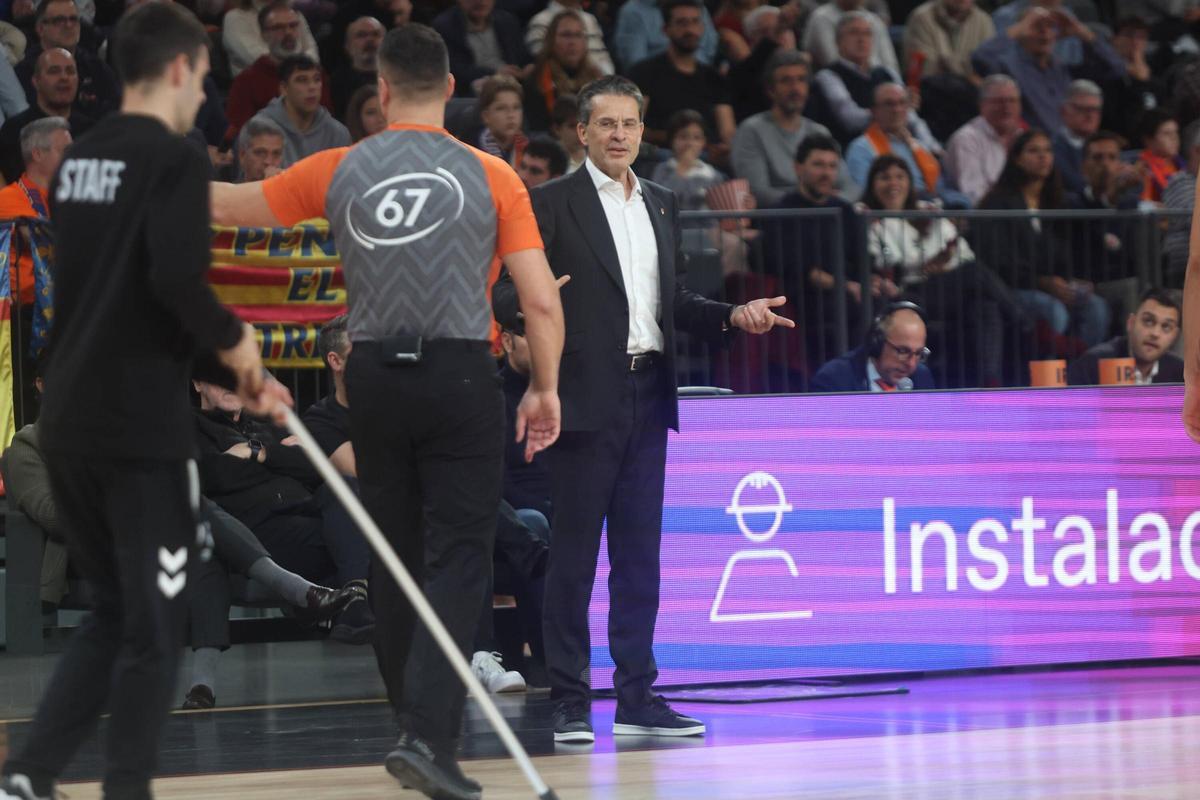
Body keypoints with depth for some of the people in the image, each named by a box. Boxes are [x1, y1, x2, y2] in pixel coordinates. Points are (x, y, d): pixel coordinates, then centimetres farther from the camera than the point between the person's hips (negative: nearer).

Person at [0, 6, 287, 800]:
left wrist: (223, 367, 21)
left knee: (116, 613, 17)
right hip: (142, 426, -8)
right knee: (154, 625, 2)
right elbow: (176, 281, -23)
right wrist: (234, 339, -3)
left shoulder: (80, 160, 14)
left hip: (69, 420, 8)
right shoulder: (173, 160, -10)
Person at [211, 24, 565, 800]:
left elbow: (230, 205, 18)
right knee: (457, 563, -3)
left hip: (375, 378, 3)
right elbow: (543, 303, -5)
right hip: (461, 378, -3)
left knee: (395, 563, 15)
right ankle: (429, 736, -17)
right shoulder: (491, 177, -2)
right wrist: (546, 389, 9)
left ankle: (419, 731, 24)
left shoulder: (338, 170, 3)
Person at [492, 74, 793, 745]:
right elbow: (508, 293, -10)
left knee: (640, 552, 7)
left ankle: (637, 696, 12)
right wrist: (527, 307, -32)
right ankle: (570, 702, 1)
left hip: (648, 395, 6)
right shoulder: (553, 204, -3)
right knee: (575, 552, -3)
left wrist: (732, 316, 6)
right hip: (587, 399, -6)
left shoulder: (662, 206, 17)